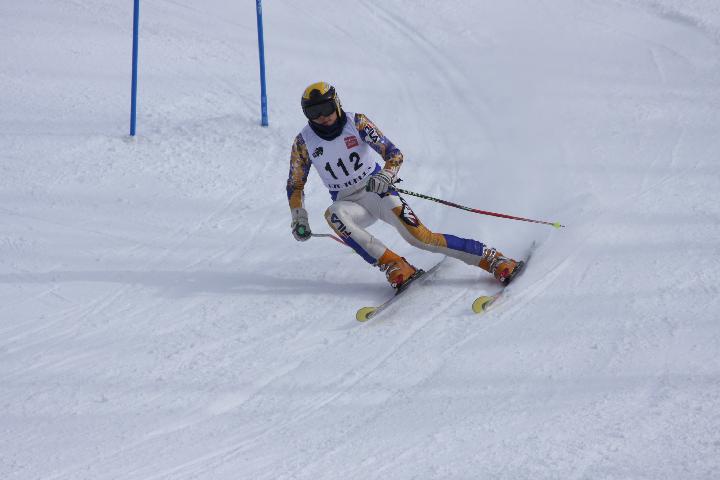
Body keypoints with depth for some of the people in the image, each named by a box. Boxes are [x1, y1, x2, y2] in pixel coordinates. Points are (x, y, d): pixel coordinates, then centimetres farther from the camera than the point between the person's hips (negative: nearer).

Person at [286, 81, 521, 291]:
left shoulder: (356, 123, -11)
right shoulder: (303, 142, -6)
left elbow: (394, 153, -15)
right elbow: (295, 185, 5)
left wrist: (385, 176, -35)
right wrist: (299, 219, -8)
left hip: (377, 192, -2)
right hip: (349, 204, 2)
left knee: (420, 236, -20)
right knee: (334, 215, -34)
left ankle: (491, 258, -13)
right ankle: (393, 266, -32)